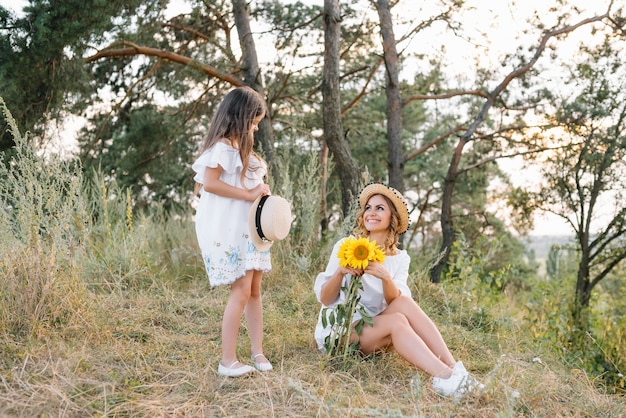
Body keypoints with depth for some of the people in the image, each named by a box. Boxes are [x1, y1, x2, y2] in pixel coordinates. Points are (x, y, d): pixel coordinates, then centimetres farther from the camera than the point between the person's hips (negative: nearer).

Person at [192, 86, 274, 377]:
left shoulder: (240, 147, 20)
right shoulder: (221, 146, -10)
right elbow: (209, 183, -21)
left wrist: (259, 190, 3)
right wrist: (249, 194, -18)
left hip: (247, 229, 10)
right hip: (227, 230, -10)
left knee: (254, 290, 8)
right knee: (241, 290, -13)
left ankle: (258, 352, 15)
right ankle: (228, 362, -7)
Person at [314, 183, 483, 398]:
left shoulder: (399, 258, 4)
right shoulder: (346, 247, -5)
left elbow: (395, 302, -12)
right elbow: (324, 299, -8)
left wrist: (385, 277, -32)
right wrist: (340, 272, -26)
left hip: (374, 328, 3)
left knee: (405, 303, -27)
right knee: (397, 320, -31)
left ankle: (454, 370, -33)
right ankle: (446, 378, -42)